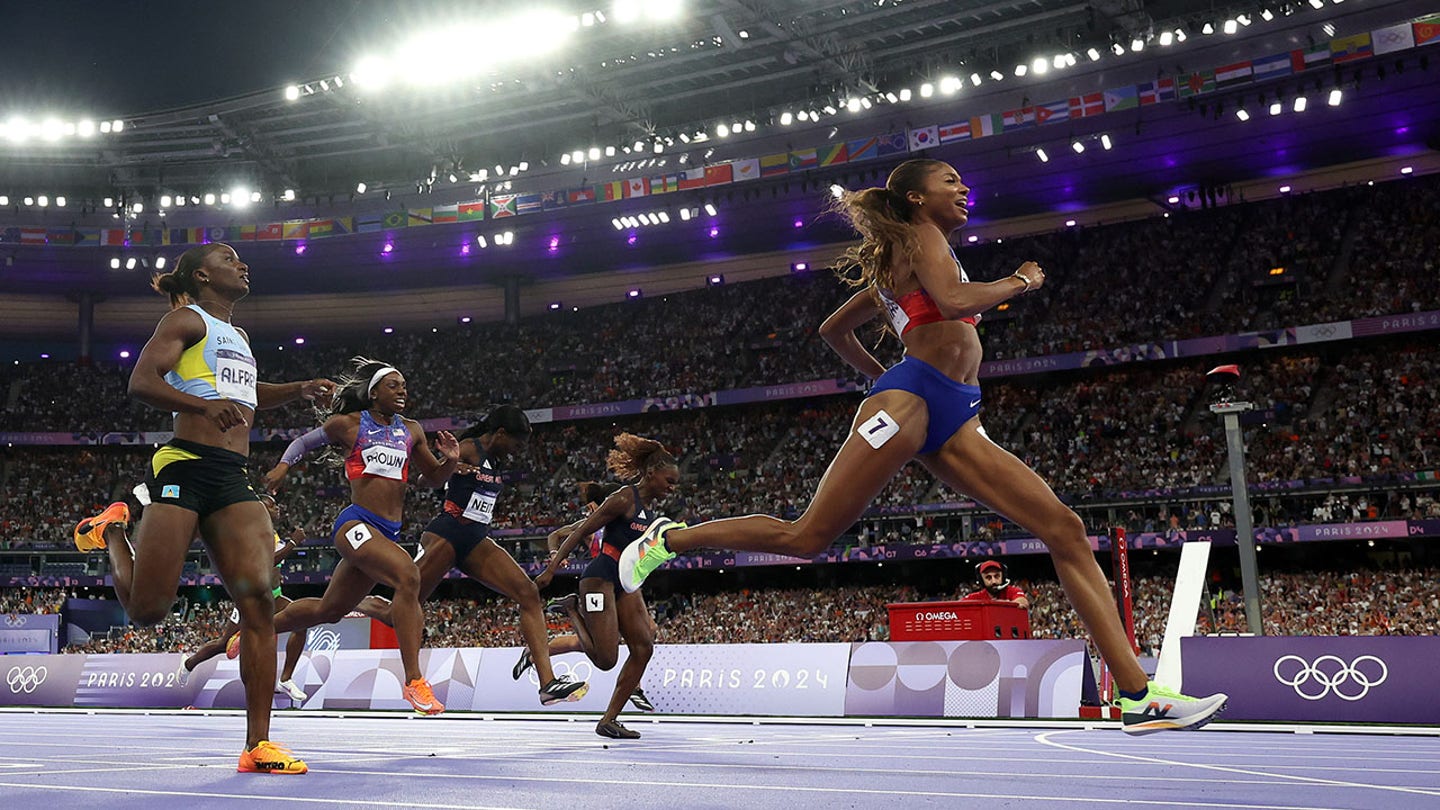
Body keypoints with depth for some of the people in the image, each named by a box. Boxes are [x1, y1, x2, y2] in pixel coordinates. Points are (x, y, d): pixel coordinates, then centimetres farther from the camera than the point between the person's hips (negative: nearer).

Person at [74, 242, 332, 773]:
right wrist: (205, 405, -26)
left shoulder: (236, 335, 27)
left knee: (258, 600, -9)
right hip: (185, 466, -6)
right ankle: (112, 530, 29)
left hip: (233, 480, 7)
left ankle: (258, 744, -9)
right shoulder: (188, 319, 4)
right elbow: (141, 382, -10)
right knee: (147, 610, -5)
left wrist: (300, 390, 29)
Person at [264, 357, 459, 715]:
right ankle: (413, 681, -27)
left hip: (388, 533, 7)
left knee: (329, 609, 15)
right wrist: (283, 466, 0)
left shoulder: (411, 430, 14)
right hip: (356, 523, -7)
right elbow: (304, 441, 18)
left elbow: (433, 479, 20)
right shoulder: (347, 424, 2)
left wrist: (451, 460, 0)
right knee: (408, 576, -29)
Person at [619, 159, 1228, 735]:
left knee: (1064, 529, -4)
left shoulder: (894, 268, 31)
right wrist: (1020, 280, 2)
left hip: (952, 424, 9)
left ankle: (1139, 695, -9)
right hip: (911, 400, -9)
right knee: (809, 537, -10)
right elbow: (954, 301, -15)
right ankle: (669, 538, 10)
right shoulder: (921, 234, 5)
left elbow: (833, 330, 36)